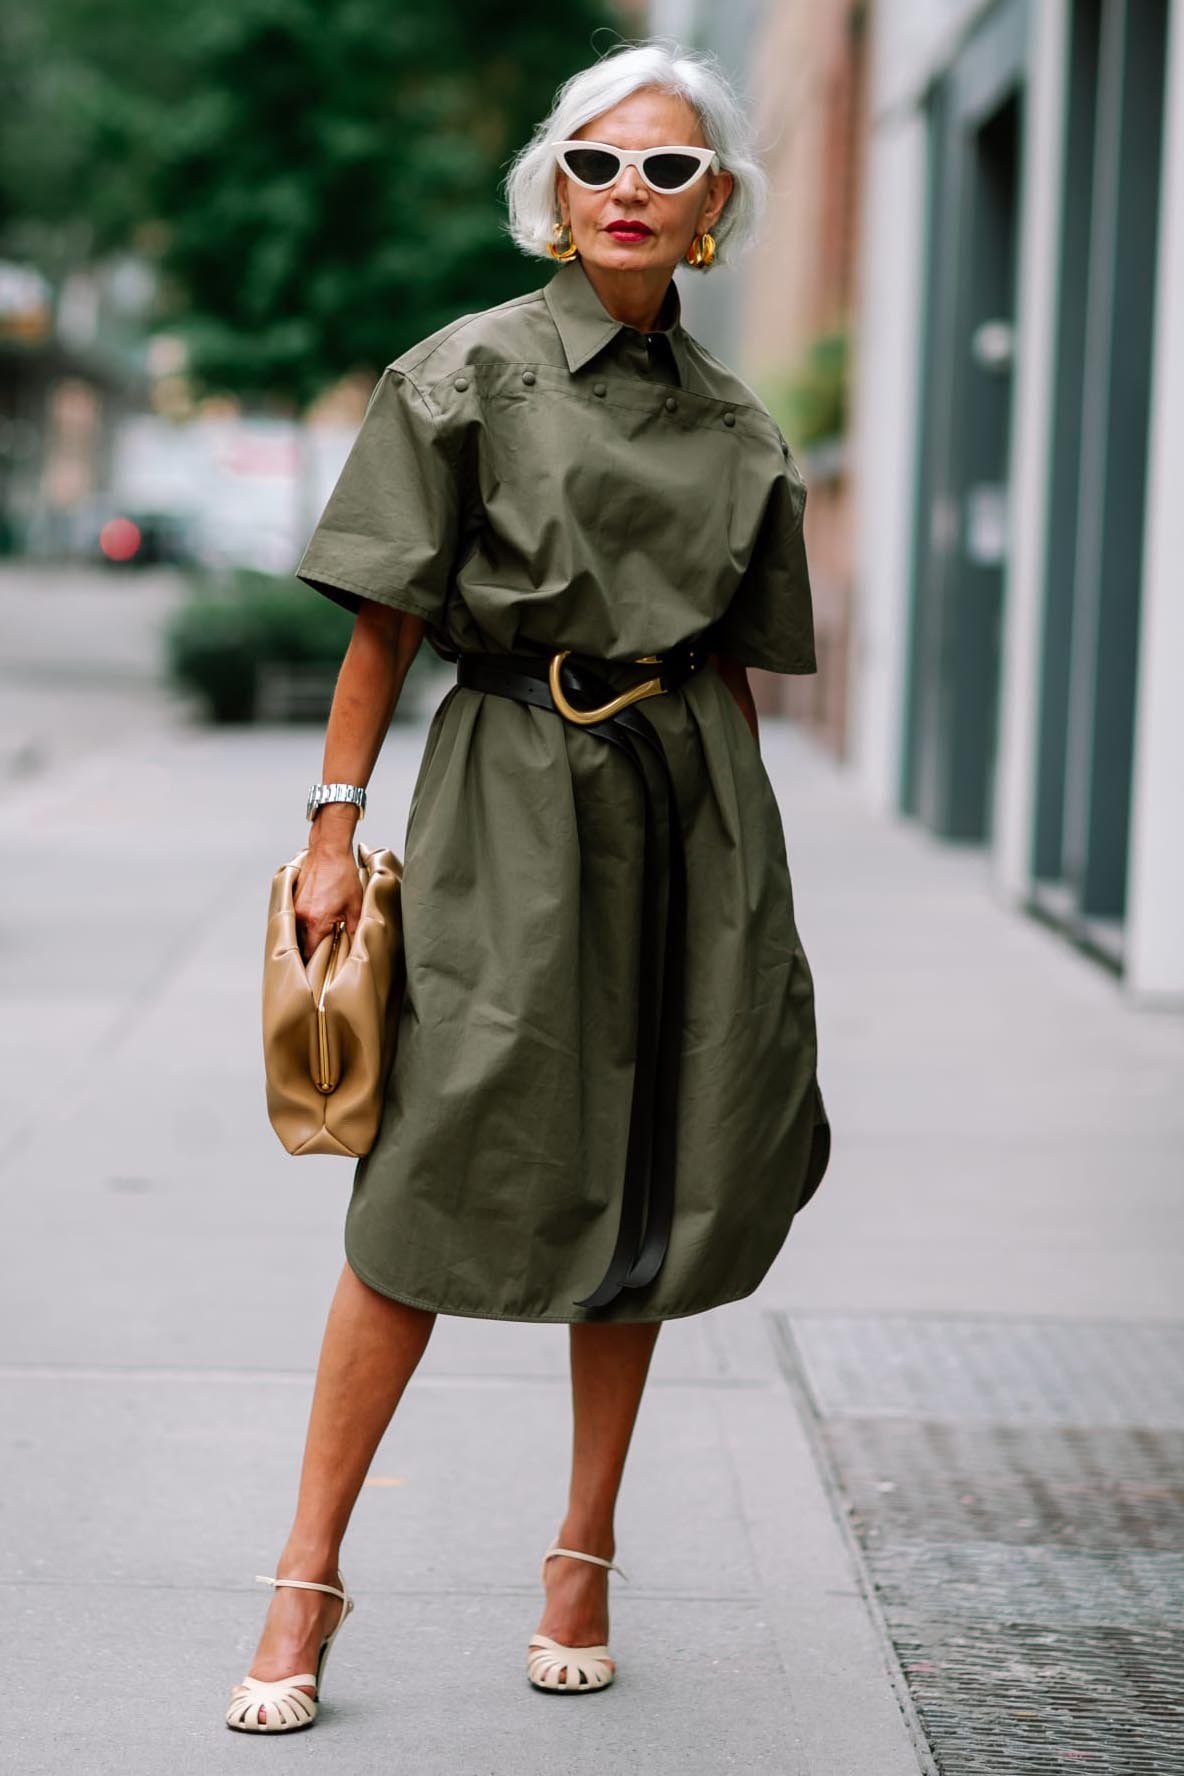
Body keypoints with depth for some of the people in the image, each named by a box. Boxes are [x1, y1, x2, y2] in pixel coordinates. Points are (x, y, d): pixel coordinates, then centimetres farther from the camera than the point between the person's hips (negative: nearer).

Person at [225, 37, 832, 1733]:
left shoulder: (735, 430, 10)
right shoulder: (468, 374, -2)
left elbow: (734, 666, 15)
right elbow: (385, 622, -1)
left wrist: (755, 883, 14)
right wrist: (336, 825, -6)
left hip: (689, 809, 4)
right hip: (510, 796, -4)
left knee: (648, 1192, 7)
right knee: (436, 1195, -6)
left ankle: (585, 1554, 21)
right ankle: (310, 1577, 3)